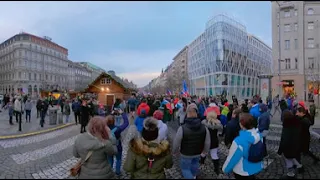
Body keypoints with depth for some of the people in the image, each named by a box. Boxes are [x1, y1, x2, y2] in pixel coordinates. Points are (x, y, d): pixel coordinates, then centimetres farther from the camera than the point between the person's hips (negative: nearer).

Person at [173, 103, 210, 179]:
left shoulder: (182, 128, -32)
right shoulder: (204, 127, -19)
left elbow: (176, 144, -19)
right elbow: (207, 143, -6)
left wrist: (174, 152, 2)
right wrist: (205, 151, 14)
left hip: (186, 154, -4)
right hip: (198, 153, 4)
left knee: (185, 168, 18)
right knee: (195, 164, 31)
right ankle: (194, 176, 53)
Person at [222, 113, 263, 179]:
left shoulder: (239, 141, -36)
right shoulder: (258, 134, -15)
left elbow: (232, 158, -23)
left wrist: (225, 169, -5)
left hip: (243, 172, -5)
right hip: (257, 167, 6)